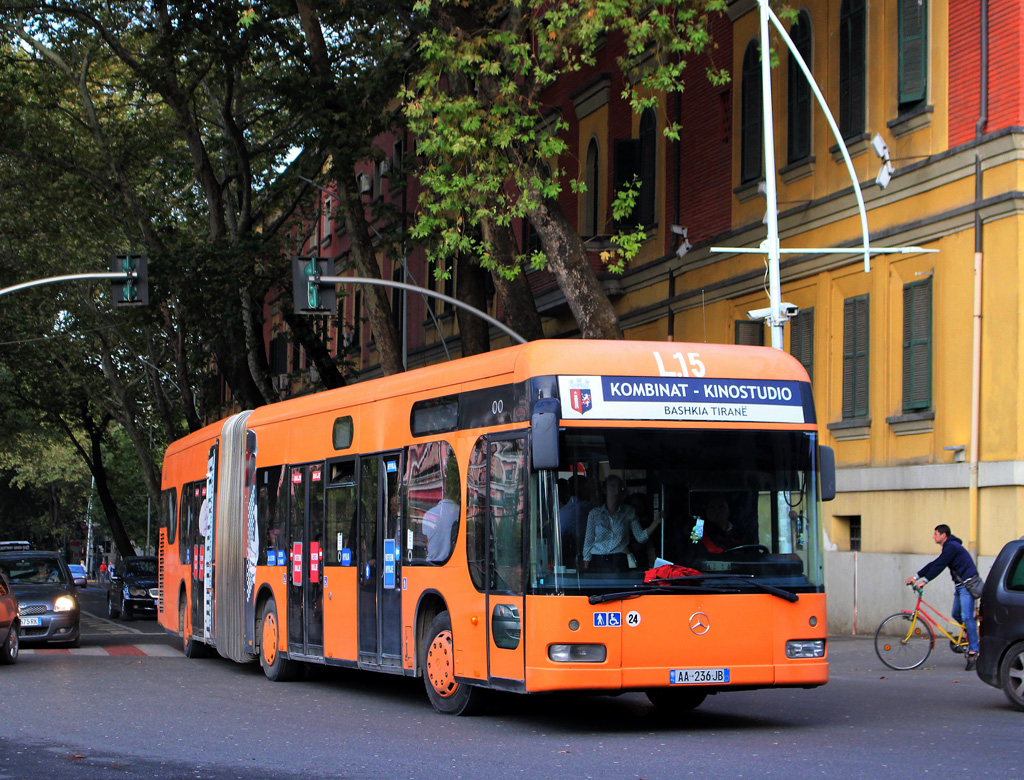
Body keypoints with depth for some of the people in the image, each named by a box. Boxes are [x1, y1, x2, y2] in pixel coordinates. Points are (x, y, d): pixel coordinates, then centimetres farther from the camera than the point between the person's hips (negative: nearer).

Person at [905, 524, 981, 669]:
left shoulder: (952, 547, -15)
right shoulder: (949, 547, 17)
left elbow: (939, 566, -21)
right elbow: (934, 564, 18)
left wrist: (925, 581, -22)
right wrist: (916, 577, 14)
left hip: (967, 584, -10)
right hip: (960, 585, 10)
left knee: (966, 617, -15)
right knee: (956, 615, 12)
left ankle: (973, 652, -16)